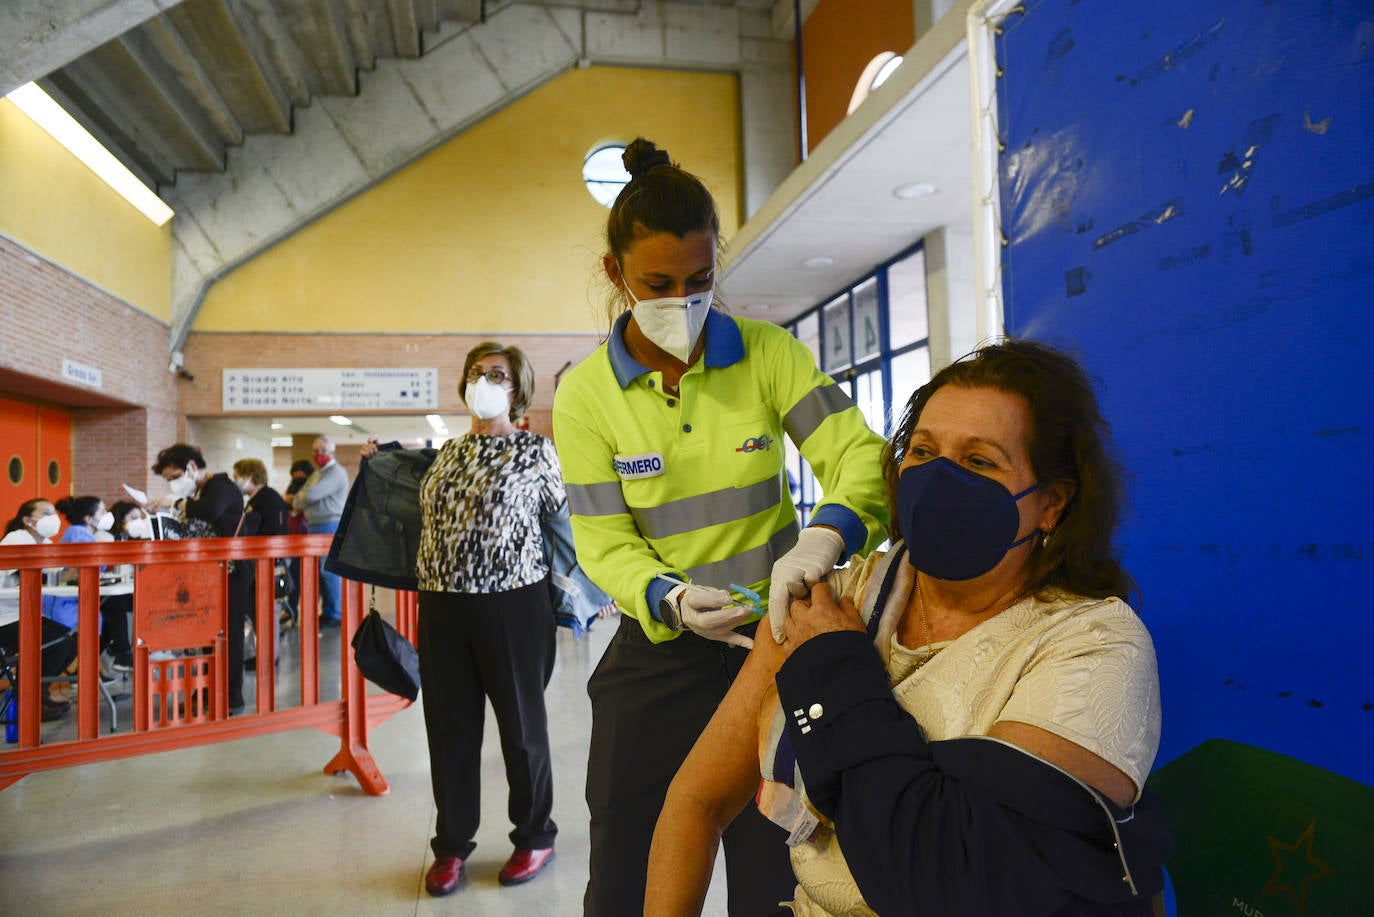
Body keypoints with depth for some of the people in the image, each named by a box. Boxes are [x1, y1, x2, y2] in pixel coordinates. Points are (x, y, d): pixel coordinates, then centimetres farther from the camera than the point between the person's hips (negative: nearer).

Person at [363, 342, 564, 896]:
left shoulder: (535, 451, -1)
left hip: (512, 605, -4)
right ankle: (451, 846, 26)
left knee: (521, 724, 8)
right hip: (442, 606, 5)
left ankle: (534, 838, 27)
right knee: (449, 727, 10)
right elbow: (431, 514, 25)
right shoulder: (448, 453, 12)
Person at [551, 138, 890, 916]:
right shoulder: (585, 396, -6)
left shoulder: (768, 355, -6)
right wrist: (670, 599, -28)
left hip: (775, 638, 0)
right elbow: (605, 545, -8)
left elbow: (859, 452, -14)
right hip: (657, 653, 1)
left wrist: (826, 535, -36)